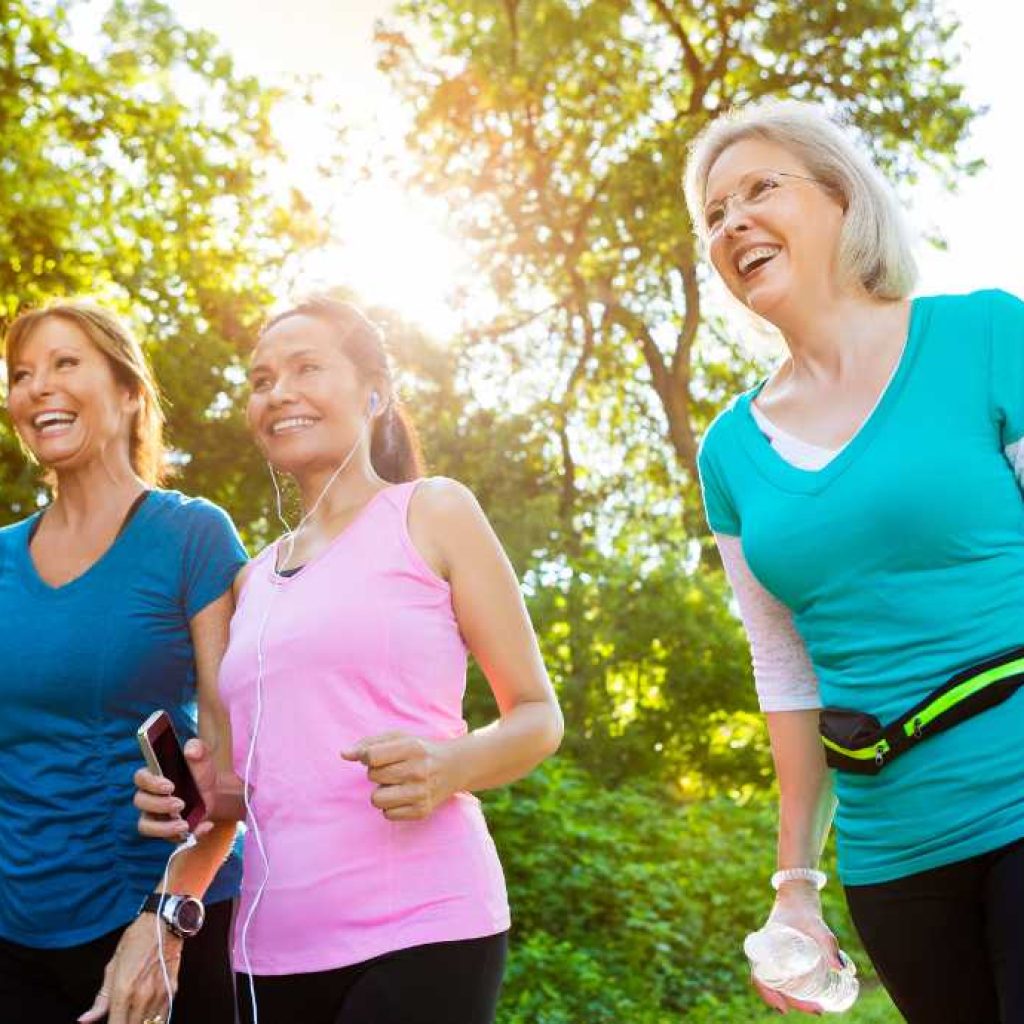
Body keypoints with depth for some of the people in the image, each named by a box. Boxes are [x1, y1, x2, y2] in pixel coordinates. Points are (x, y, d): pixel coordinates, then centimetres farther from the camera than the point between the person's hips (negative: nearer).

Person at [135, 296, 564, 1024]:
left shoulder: (433, 512, 1)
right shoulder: (256, 580, 15)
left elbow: (538, 716, 2)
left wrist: (447, 767, -17)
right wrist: (212, 795, 3)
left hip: (417, 929, -5)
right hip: (272, 946, 5)